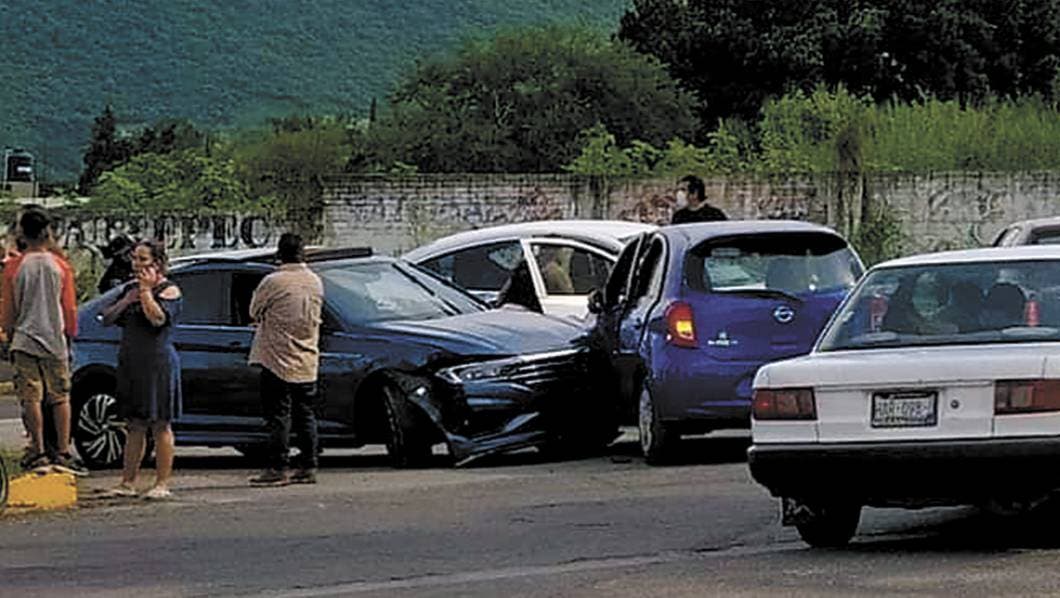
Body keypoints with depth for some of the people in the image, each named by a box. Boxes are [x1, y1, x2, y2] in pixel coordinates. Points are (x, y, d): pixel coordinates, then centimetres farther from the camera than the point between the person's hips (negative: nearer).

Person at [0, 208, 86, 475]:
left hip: (24, 340, -1)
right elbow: (69, 307, 4)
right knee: (60, 397, 6)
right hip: (55, 341, 1)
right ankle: (63, 452, 3)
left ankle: (38, 452, 0)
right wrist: (70, 334, 17)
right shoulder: (60, 265, -2)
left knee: (31, 398, 1)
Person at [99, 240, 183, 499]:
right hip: (130, 364, 7)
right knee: (135, 425, 9)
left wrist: (146, 290, -15)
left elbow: (158, 318, -23)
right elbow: (107, 319, 11)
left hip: (159, 363, -7)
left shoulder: (169, 290, -5)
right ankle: (127, 482, 10)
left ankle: (162, 484, -1)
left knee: (160, 425, -3)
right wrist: (126, 301, -3)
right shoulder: (130, 288, 16)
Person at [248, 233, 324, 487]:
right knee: (305, 414, 11)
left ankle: (277, 468, -6)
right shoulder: (316, 282, 5)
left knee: (278, 415, -4)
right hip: (308, 361, 6)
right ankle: (308, 467, 12)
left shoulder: (273, 282, -14)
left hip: (278, 359, -6)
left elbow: (254, 312, -2)